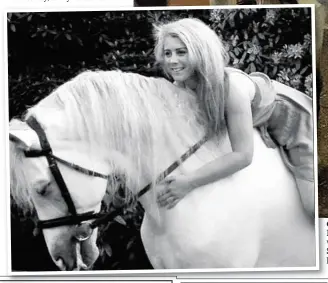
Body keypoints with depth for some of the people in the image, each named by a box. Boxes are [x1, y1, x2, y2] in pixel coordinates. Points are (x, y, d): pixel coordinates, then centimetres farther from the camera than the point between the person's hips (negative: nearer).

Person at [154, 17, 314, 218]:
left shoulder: (231, 85, -42)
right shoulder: (181, 85, -19)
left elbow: (243, 156, -42)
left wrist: (189, 183, -43)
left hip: (293, 120, -6)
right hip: (261, 126, 7)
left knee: (312, 205, -9)